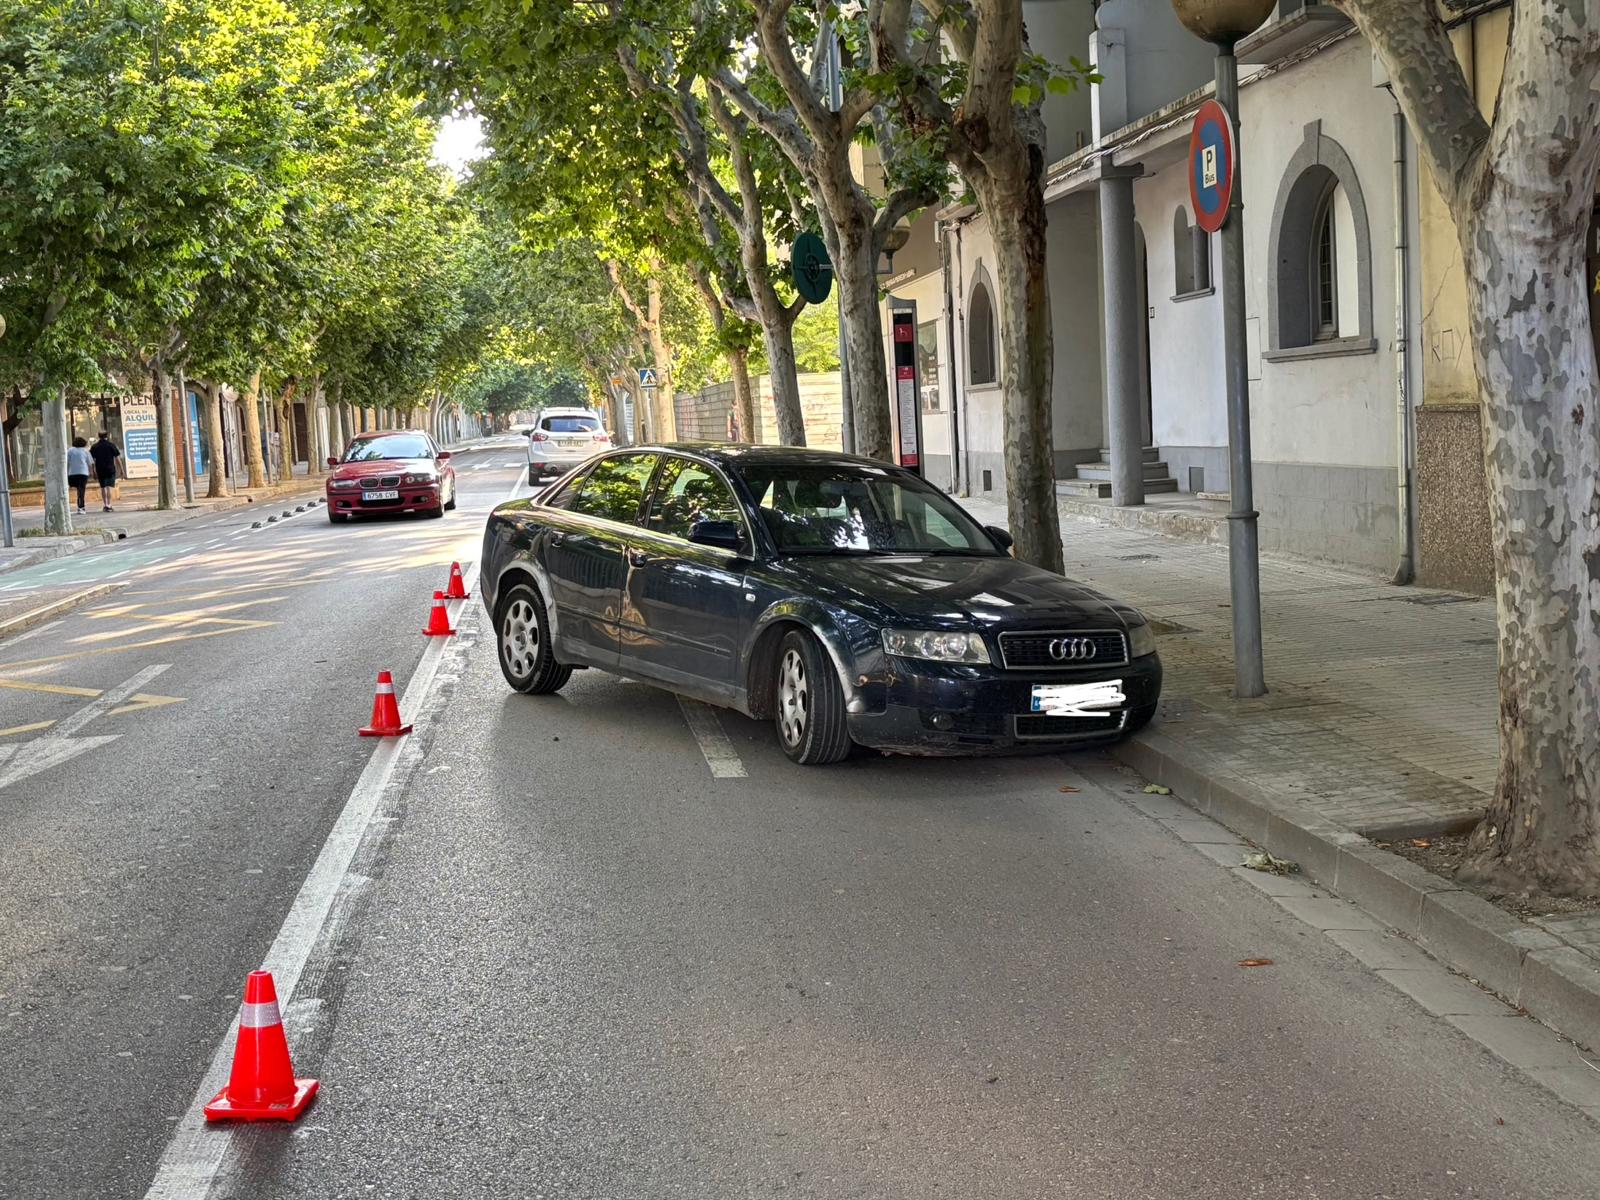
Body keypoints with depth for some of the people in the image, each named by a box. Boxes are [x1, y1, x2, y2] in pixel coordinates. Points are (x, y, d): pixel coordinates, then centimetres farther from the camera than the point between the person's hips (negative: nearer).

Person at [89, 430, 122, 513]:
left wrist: (94, 472, 9)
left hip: (100, 471, 2)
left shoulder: (94, 447, 3)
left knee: (103, 487, 16)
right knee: (109, 487, -5)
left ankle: (104, 505, 22)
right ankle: (108, 505, -14)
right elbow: (117, 458, -3)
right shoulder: (111, 445, -3)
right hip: (110, 469, -2)